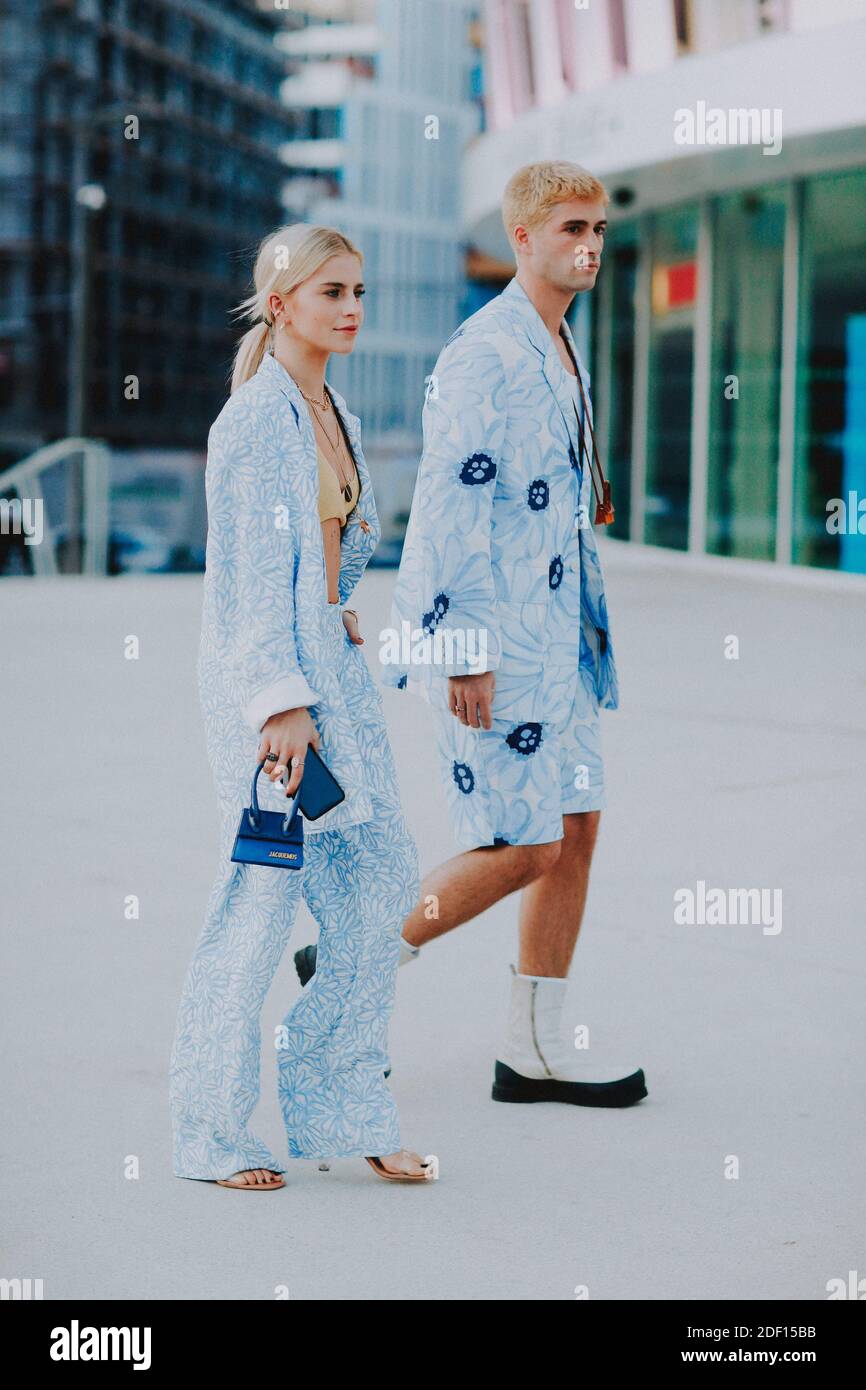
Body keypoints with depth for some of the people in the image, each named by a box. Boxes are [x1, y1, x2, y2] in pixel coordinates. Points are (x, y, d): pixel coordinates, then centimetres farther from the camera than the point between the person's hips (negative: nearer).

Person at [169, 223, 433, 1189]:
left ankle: (340, 1113, 17)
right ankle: (212, 1135, 9)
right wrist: (281, 702, -20)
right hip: (264, 673, -9)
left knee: (378, 882, 7)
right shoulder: (255, 418, -12)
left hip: (331, 662, 9)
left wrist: (337, 622, 14)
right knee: (258, 900, -3)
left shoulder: (332, 411, 14)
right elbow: (252, 573, -16)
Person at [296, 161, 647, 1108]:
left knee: (575, 827, 7)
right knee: (522, 847, -7)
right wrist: (465, 650, -21)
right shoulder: (484, 353, -15)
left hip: (553, 638, 9)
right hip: (487, 643, -9)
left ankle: (535, 1047, 15)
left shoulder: (562, 352, 16)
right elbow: (451, 505, -19)